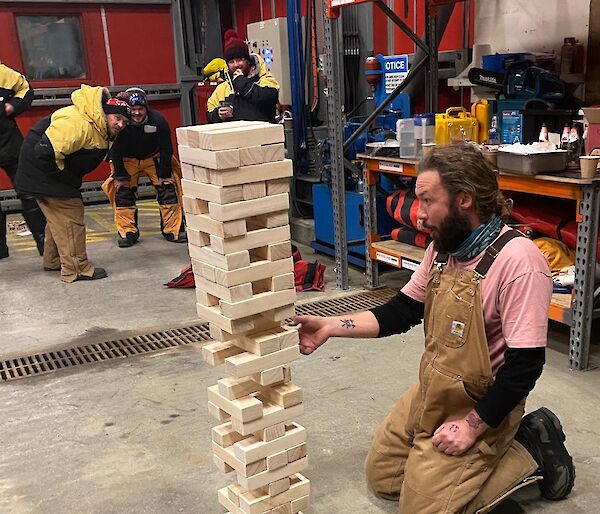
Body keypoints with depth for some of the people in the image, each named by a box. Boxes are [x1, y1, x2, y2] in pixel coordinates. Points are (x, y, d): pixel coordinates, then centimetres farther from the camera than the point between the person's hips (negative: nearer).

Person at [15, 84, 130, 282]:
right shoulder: (78, 123, -30)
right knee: (69, 214, -10)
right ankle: (76, 269, -5)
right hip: (42, 168, -11)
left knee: (59, 215, 20)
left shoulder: (102, 130, 5)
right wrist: (62, 174, -22)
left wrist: (71, 177, 13)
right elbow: (47, 151, -35)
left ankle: (53, 261, 35)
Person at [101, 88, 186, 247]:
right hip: (127, 160, 0)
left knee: (168, 186, -8)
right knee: (122, 190, -10)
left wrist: (165, 174, -15)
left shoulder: (157, 120, -26)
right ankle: (127, 232, 2)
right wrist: (120, 176, -15)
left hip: (154, 157, 0)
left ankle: (173, 230, 1)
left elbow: (166, 148, -16)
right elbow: (114, 151, -16)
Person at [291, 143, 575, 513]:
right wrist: (330, 326, -2)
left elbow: (526, 363, -25)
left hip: (482, 405, -8)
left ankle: (532, 450, 8)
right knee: (382, 476, 16)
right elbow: (401, 312, 7)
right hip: (432, 392, 8)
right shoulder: (443, 248, 0)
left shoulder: (517, 260, -26)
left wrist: (472, 426, -19)